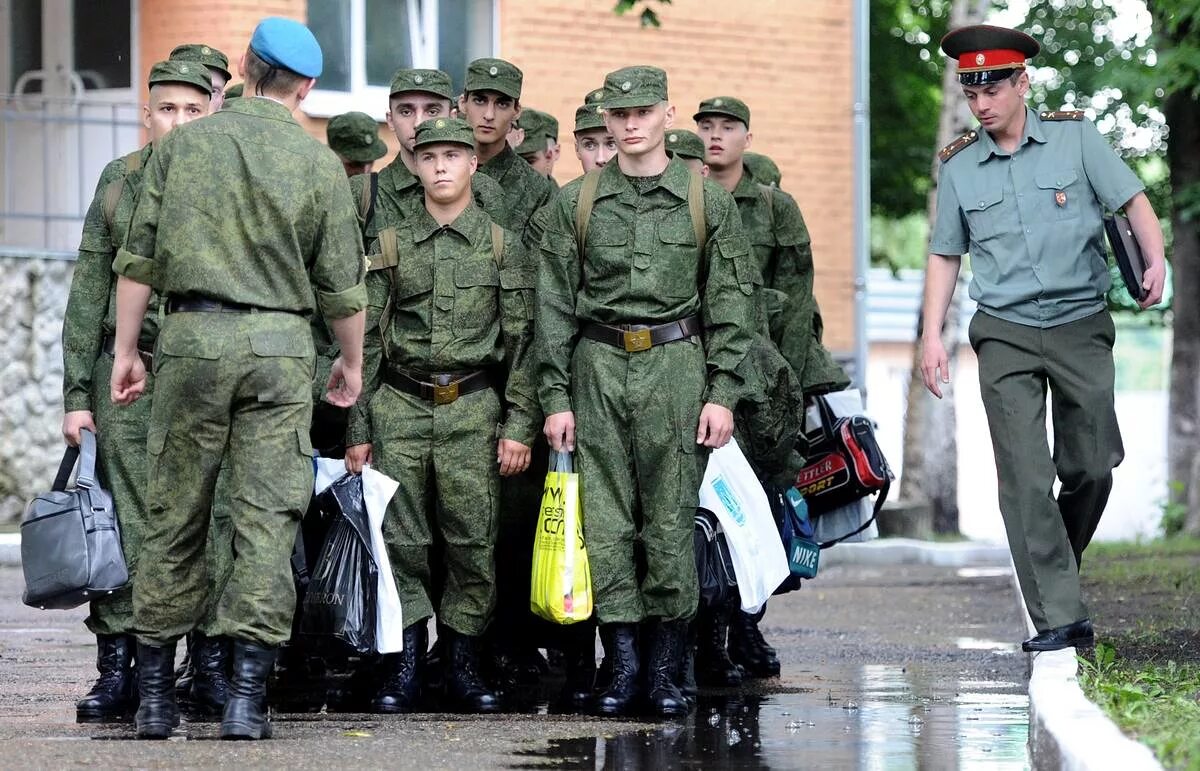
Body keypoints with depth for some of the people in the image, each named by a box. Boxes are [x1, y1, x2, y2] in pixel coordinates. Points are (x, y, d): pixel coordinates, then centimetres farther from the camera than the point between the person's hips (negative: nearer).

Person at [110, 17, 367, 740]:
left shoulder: (183, 145, 5)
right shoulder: (319, 163, 1)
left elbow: (140, 259, 4)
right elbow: (343, 285, 4)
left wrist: (127, 349, 12)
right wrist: (353, 363, 20)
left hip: (191, 335, 1)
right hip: (278, 342, -1)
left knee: (175, 517, 8)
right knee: (268, 519, 0)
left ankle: (155, 694, 11)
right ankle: (248, 694, -6)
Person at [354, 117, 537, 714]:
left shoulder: (502, 245, 6)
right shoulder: (392, 245, 9)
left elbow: (522, 342, 4)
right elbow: (367, 337, 10)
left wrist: (519, 426, -3)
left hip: (473, 409, -1)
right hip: (401, 406, 1)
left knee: (473, 541, -2)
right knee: (400, 540, -2)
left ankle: (463, 668, 7)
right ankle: (405, 667, 4)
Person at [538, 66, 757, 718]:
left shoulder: (708, 201, 6)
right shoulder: (574, 203, 8)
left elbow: (730, 304, 5)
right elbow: (555, 305, 8)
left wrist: (722, 393, -3)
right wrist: (555, 397, 2)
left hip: (676, 365, -1)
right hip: (598, 368, 1)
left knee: (671, 519, -1)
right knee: (604, 519, -1)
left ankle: (666, 668, 6)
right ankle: (621, 662, 5)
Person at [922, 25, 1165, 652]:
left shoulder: (1074, 137, 2)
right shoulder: (957, 166, 6)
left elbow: (1132, 200, 0)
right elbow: (945, 255, 13)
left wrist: (1155, 261, -18)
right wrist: (932, 336, 5)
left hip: (1081, 325, 0)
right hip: (1005, 336, 0)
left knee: (1091, 467, 3)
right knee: (1025, 478, -10)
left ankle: (1058, 569, 31)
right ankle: (1059, 618, -11)